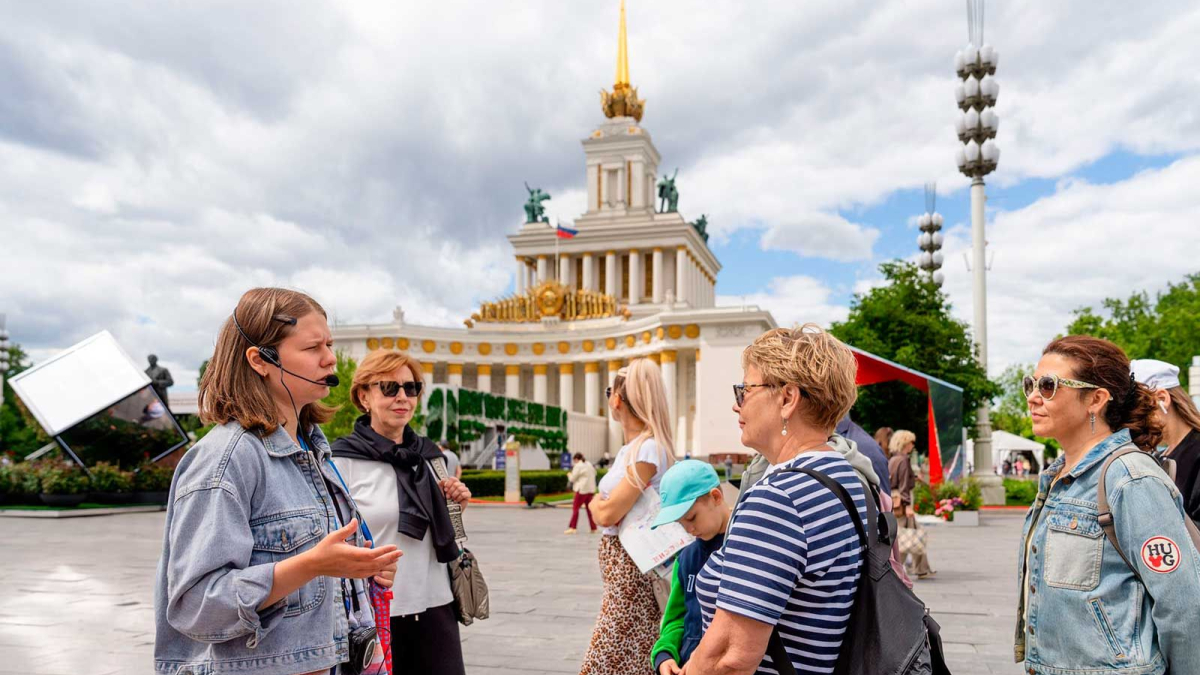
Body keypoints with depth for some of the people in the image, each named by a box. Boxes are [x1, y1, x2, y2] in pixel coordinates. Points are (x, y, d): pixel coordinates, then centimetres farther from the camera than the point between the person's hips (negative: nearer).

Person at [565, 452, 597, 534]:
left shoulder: (578, 466, -9)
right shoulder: (589, 464, 15)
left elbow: (572, 479, -8)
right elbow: (594, 473, 25)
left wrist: (569, 475, 15)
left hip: (582, 490, -8)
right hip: (591, 489, 8)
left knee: (575, 508, -3)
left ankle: (572, 527, -7)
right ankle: (593, 528, 10)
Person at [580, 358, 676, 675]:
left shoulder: (648, 449, -19)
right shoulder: (629, 448, 11)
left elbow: (608, 513, -20)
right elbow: (604, 506, 15)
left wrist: (594, 504, -1)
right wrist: (601, 504, -5)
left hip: (632, 566, -9)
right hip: (620, 562, 9)